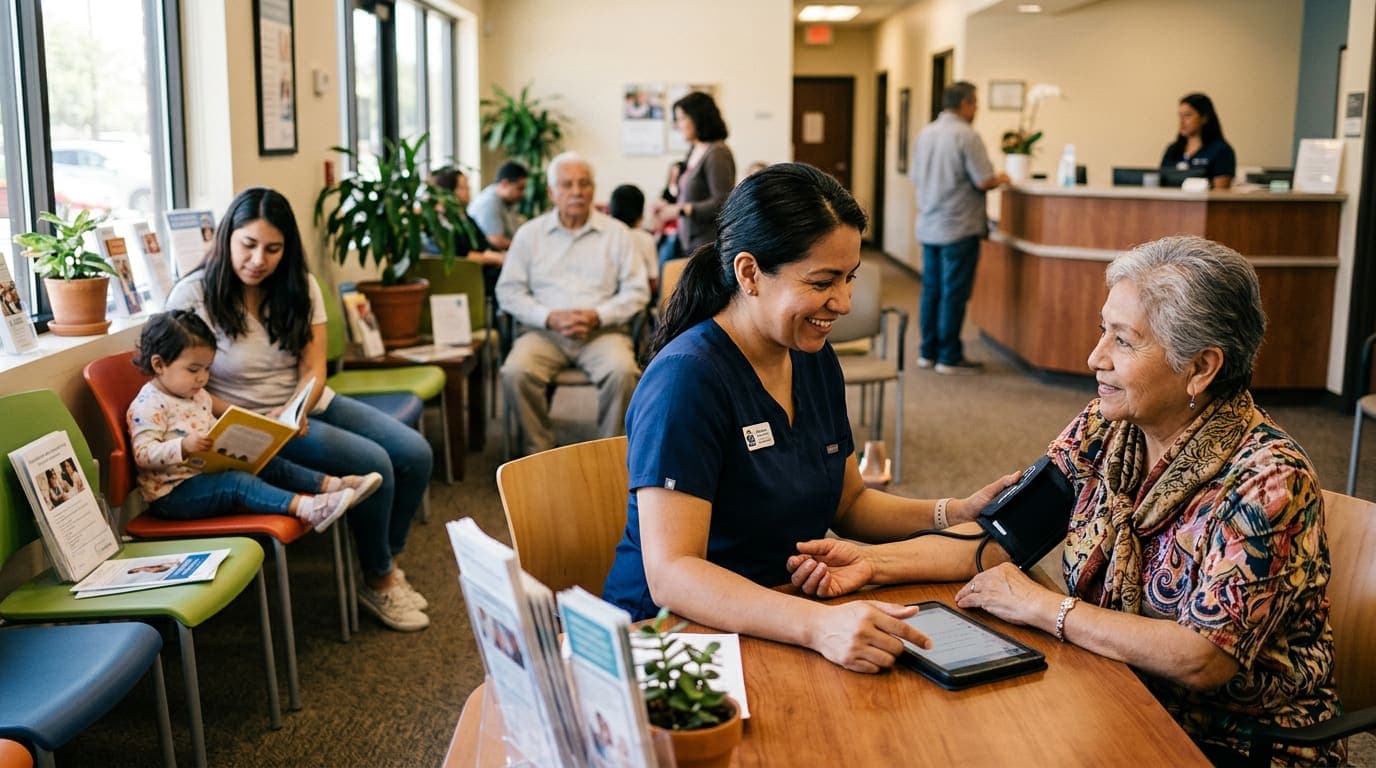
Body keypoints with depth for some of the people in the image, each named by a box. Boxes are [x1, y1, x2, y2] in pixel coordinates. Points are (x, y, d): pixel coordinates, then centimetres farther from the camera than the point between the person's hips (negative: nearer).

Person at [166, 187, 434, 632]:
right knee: (372, 464, -24)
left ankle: (387, 565, 11)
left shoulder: (299, 287, 1)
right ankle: (377, 583, -2)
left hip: (311, 405, 6)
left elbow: (314, 370, -4)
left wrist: (298, 412, -26)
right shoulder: (192, 297, -13)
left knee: (415, 454, -10)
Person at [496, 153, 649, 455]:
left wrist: (598, 316, -13)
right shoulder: (529, 233, 11)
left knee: (622, 371, -32)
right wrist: (550, 317, -11)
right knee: (516, 373, -29)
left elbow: (637, 290, 4)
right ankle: (541, 450, -12)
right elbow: (508, 291, 5)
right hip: (543, 331, 1)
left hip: (602, 331, 0)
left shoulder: (616, 233, 10)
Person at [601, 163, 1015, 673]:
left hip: (780, 620, 7)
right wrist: (818, 625, -40)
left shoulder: (815, 360, 5)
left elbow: (848, 503, 17)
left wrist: (959, 513, 1)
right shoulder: (688, 377, -20)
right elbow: (670, 574, -27)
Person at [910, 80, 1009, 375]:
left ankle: (928, 352, 17)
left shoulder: (924, 134, 9)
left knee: (931, 290, 12)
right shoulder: (966, 136, -14)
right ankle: (949, 357, 3)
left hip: (928, 226, 7)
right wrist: (1000, 179, 3)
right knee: (954, 293, -1)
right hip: (958, 228, -7)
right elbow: (984, 181, -17)